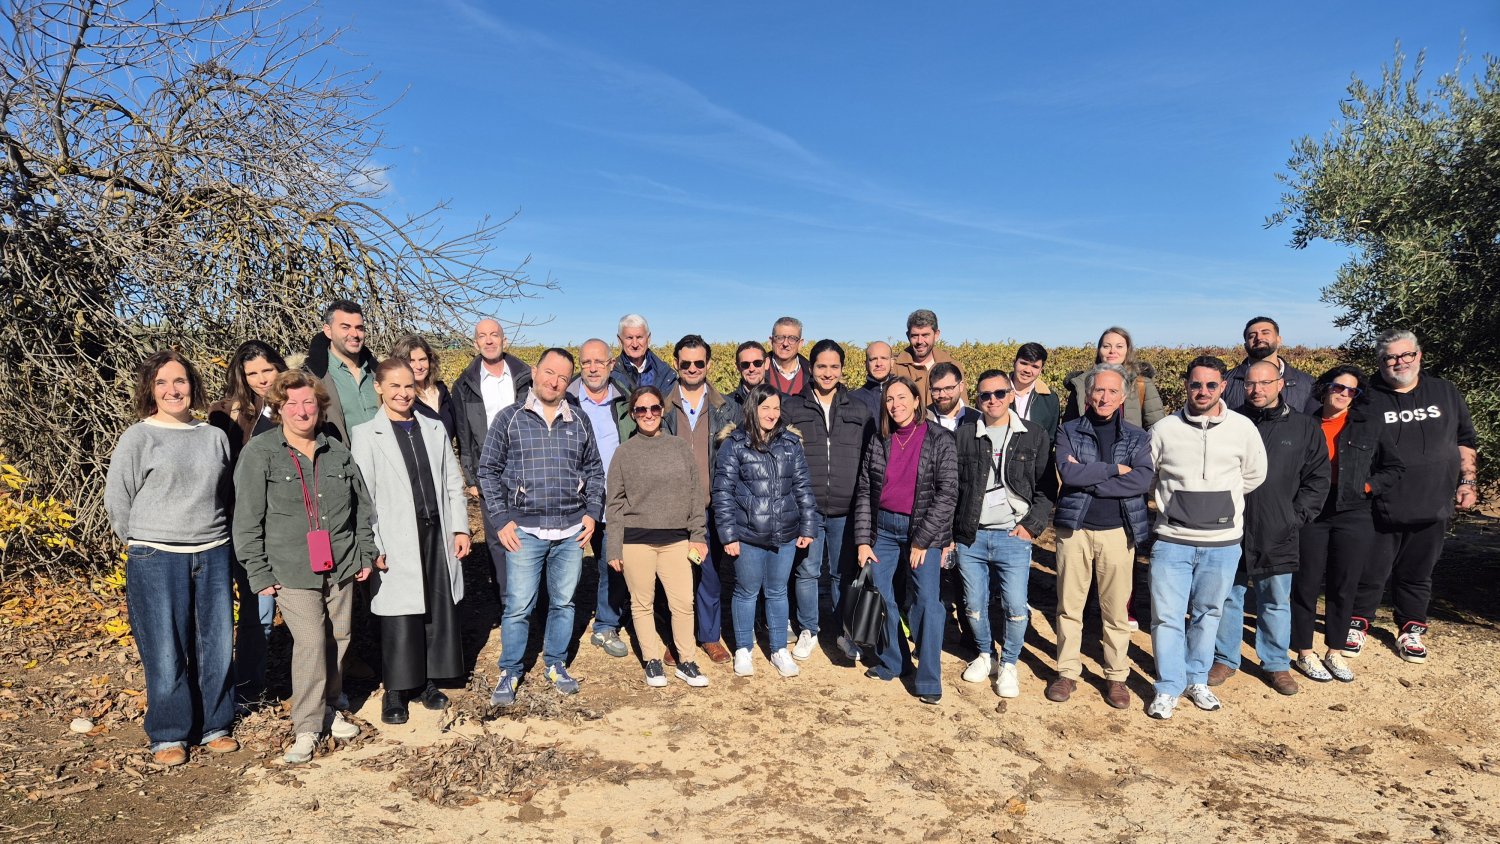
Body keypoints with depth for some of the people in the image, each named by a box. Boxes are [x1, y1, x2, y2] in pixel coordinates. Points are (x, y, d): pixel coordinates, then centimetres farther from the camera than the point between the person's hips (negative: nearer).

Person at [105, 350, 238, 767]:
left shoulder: (215, 436, 8)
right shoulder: (137, 437, -2)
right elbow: (116, 499, 1)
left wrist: (214, 538, 11)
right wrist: (144, 545, 4)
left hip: (213, 556, 3)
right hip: (156, 560, -3)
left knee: (217, 644, 8)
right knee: (165, 650, 2)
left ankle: (214, 725, 23)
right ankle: (169, 734, 17)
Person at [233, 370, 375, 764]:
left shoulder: (338, 452, 8)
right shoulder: (259, 453, -4)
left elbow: (362, 507, 15)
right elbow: (247, 519, -5)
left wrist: (365, 554, 12)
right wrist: (259, 573, -7)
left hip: (341, 568, 5)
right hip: (292, 572, -5)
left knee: (339, 639, 12)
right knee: (311, 642, -11)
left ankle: (330, 709, 31)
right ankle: (306, 729, 2)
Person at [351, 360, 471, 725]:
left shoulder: (435, 429, 10)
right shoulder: (366, 434, -2)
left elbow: (453, 483, 11)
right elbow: (363, 495, -7)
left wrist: (460, 528, 5)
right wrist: (373, 547, -12)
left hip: (437, 535, 4)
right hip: (397, 543, -4)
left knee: (439, 610, 10)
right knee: (400, 619, 1)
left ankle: (425, 681, 26)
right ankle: (395, 691, 18)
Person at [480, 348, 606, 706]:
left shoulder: (580, 422, 7)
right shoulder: (509, 418, 0)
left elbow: (594, 471, 14)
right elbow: (488, 471, 2)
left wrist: (592, 513, 4)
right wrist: (501, 519, -5)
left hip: (572, 530, 3)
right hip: (524, 530, -2)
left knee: (563, 602, 12)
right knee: (518, 606, 1)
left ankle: (556, 665, 28)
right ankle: (509, 673, 18)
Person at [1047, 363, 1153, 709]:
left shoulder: (1137, 437, 5)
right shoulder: (1069, 431, 2)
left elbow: (1143, 480, -13)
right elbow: (1067, 473, -15)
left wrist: (1088, 478, -16)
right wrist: (1114, 469, -12)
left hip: (1118, 530, 1)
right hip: (1074, 528, 0)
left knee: (1117, 609, 8)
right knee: (1069, 605, 7)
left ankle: (1116, 676, 23)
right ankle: (1067, 672, 21)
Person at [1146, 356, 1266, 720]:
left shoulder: (1243, 428, -2)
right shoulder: (1164, 429, -6)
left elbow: (1254, 476, 12)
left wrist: (1220, 500, 10)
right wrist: (1177, 502, 6)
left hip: (1222, 543, 1)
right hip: (1172, 540, -1)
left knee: (1208, 614, 16)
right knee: (1167, 617, 1)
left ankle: (1197, 680, 32)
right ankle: (1168, 688, 16)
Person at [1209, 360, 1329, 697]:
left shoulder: (1304, 427, 3)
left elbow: (1317, 478, 6)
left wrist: (1297, 517, -2)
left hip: (1277, 536, 1)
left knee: (1276, 602, 12)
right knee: (1228, 597, 10)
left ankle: (1276, 663, 27)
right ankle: (1225, 659, 24)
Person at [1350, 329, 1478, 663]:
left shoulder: (1446, 393, 7)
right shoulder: (1367, 398, -4)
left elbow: (1465, 441, 15)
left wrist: (1468, 480, 8)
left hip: (1431, 509, 3)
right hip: (1379, 508, -3)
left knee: (1417, 573, 14)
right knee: (1370, 572, 6)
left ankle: (1412, 629, 29)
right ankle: (1358, 624, 23)